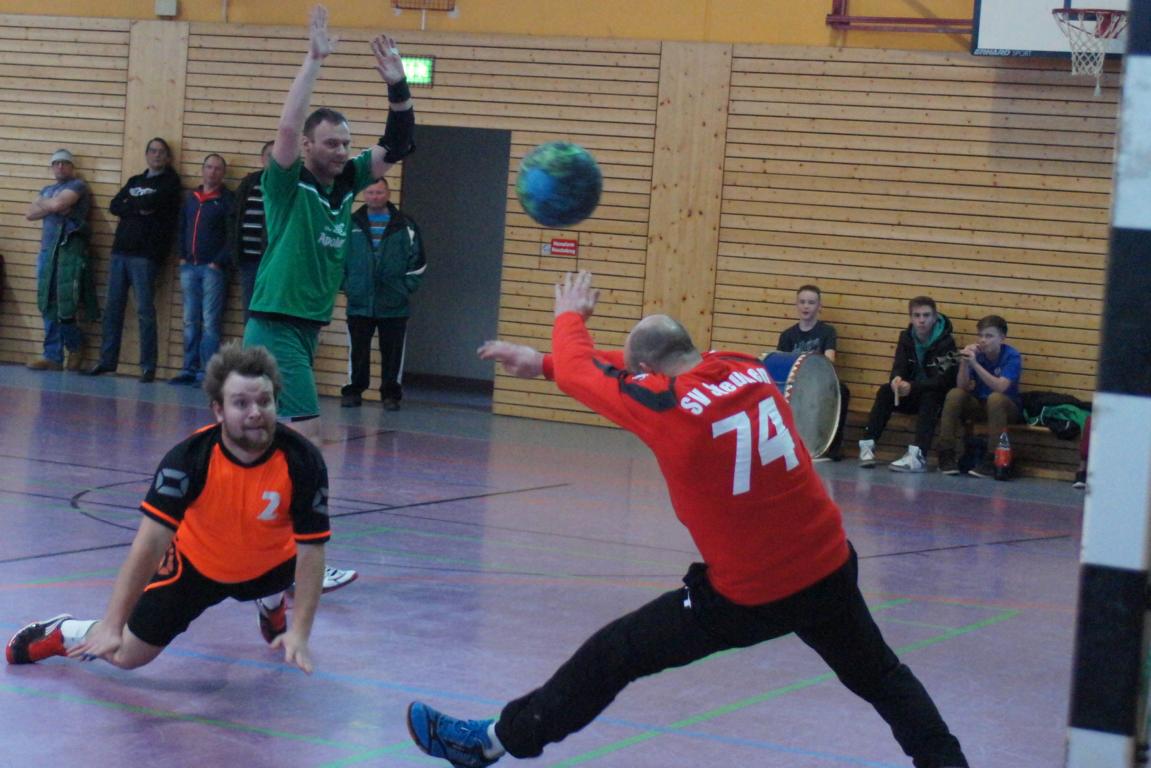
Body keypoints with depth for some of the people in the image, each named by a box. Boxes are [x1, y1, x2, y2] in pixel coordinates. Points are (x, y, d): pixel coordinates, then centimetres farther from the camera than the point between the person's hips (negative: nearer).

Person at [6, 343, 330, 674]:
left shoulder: (301, 460, -31)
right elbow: (150, 543, -34)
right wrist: (111, 626, -41)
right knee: (127, 655, -4)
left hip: (268, 567, 3)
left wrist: (299, 633, -37)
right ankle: (61, 632, 29)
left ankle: (271, 605, 18)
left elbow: (310, 550, -28)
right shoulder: (189, 458, -32)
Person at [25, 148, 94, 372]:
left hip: (69, 249, -7)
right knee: (49, 305, 2)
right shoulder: (47, 190, 24)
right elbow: (29, 214, 11)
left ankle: (75, 345, 10)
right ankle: (53, 356, 4)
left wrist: (41, 203, 5)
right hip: (48, 250, 7)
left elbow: (58, 204, -15)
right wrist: (50, 206, -4)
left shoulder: (77, 185, 2)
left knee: (64, 304, -12)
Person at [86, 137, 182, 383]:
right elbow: (114, 206, 6)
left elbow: (151, 202, -13)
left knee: (145, 311, -8)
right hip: (120, 251, 6)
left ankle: (148, 367, -6)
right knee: (112, 308, 6)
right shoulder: (135, 181, 20)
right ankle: (107, 360, 13)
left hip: (145, 254, -6)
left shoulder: (169, 182, 4)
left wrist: (129, 205, 2)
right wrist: (140, 207, -7)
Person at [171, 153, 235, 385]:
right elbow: (181, 229, 18)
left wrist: (219, 262, -13)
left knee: (210, 322, -8)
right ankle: (189, 369, 9)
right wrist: (182, 257, 7)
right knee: (190, 322, 6)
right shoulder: (190, 197, 15)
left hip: (213, 268, -5)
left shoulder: (227, 200, -1)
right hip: (189, 267, 5)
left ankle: (207, 372, -8)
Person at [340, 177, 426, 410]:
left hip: (393, 305, -1)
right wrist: (346, 285, 3)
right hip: (359, 303, 1)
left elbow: (418, 262, 5)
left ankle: (391, 393, 12)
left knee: (393, 352, 3)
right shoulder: (352, 224, 5)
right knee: (358, 350, 5)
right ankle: (353, 390, 15)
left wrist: (406, 288, -1)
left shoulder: (404, 225, 2)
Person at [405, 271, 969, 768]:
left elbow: (579, 372, 1)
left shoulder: (665, 404, -15)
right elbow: (647, 364, 15)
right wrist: (543, 362, 22)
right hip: (829, 566, 5)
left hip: (746, 593, -4)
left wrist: (570, 318, 24)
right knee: (880, 676, 25)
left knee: (610, 656, 8)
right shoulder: (747, 369, 2)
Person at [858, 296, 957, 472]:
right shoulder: (906, 337, 0)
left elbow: (943, 380, -24)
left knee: (929, 398, -36)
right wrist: (896, 379, -32)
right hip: (912, 394, 5)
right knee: (885, 391, -21)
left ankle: (917, 455, -49)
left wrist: (912, 386, -39)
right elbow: (898, 367, -6)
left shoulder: (946, 342, -16)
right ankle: (867, 445, -26)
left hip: (935, 394, -5)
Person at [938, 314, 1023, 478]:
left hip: (1008, 407, -4)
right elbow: (963, 387, -9)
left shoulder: (1012, 356, -15)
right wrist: (964, 363, -25)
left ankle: (991, 461, -31)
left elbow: (1000, 387, -29)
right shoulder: (976, 353, -5)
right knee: (955, 395, -21)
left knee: (995, 398, -35)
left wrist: (975, 364, -34)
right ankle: (947, 455, -18)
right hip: (979, 406, 4)